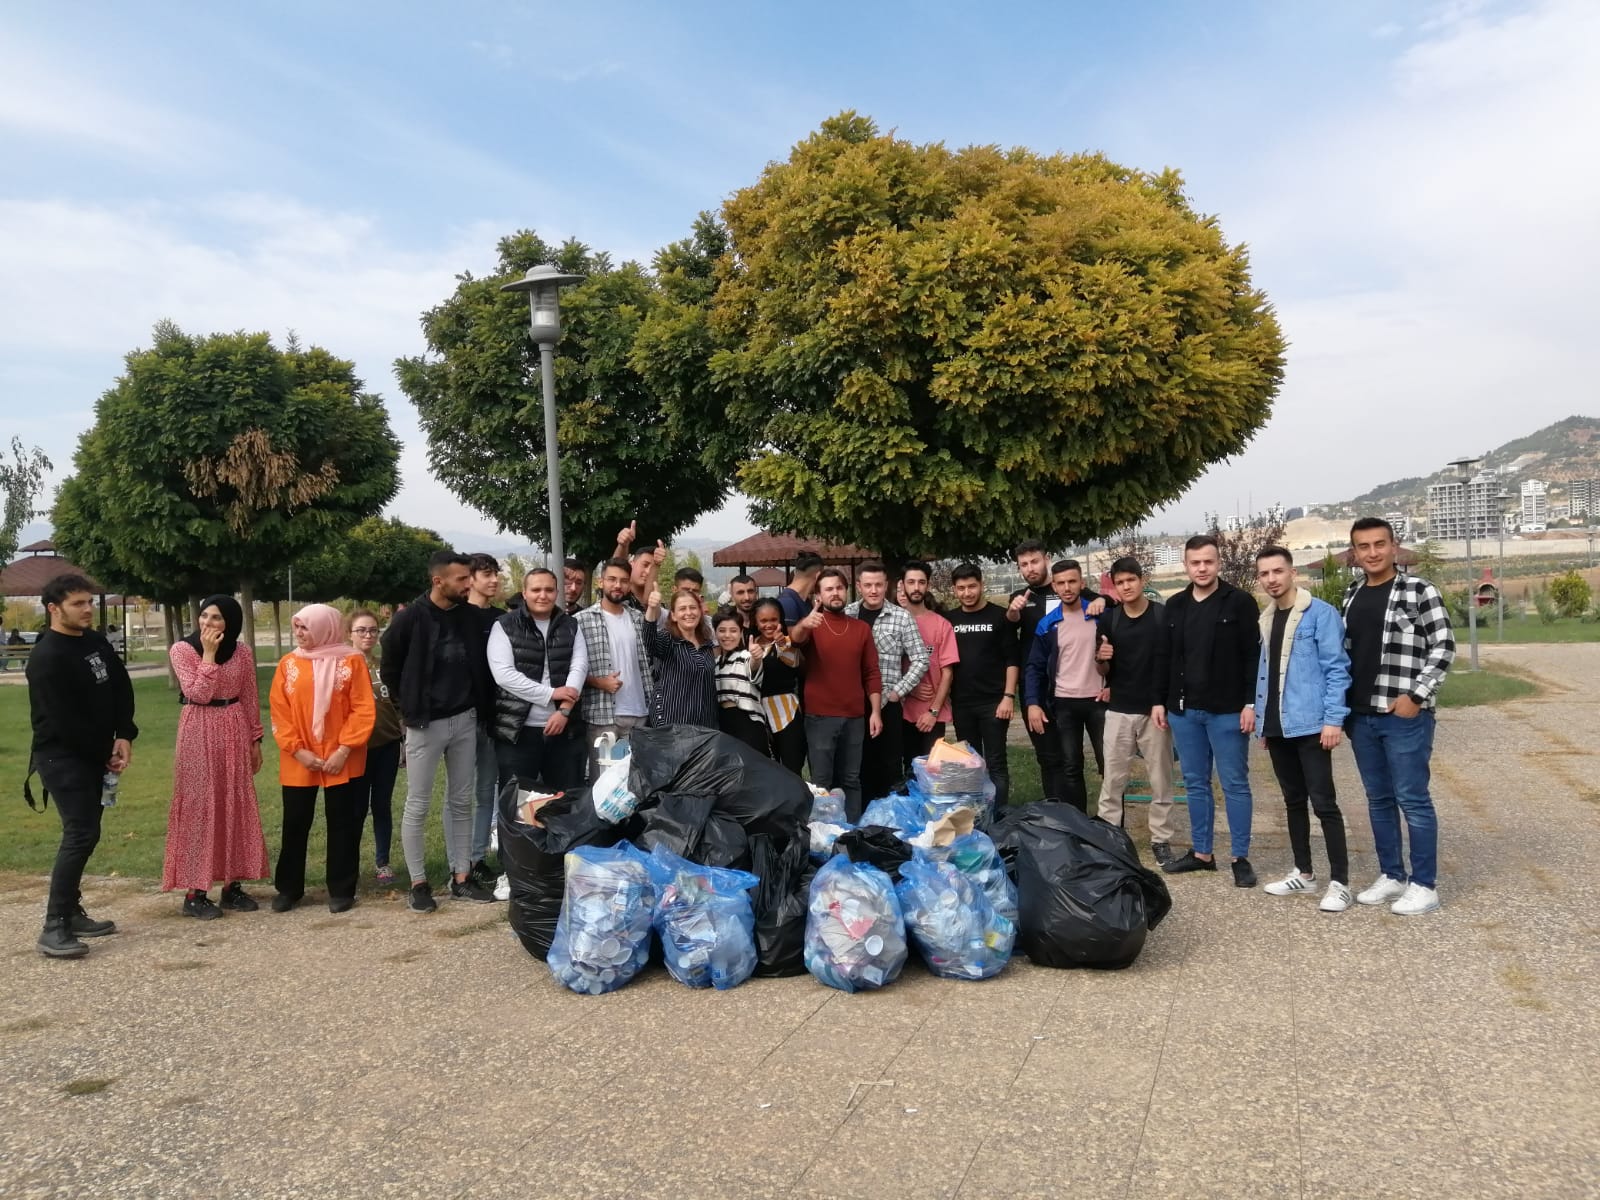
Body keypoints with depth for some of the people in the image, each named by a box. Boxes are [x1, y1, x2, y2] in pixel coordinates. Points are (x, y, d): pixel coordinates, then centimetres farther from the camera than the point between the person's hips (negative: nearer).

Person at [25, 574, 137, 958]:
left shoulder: (96, 643, 7)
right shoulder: (47, 658, -18)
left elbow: (122, 689, 8)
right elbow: (65, 721, -20)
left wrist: (124, 737, -6)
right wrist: (107, 752, -11)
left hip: (92, 755, 8)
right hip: (62, 757, -8)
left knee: (85, 833, 11)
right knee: (80, 834, -14)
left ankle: (72, 912, 21)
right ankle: (54, 927, -11)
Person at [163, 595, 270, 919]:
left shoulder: (242, 653, 3)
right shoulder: (182, 650, -6)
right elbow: (198, 694, -17)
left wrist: (255, 740, 9)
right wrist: (209, 654, -18)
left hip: (234, 733, 4)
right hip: (198, 734, -4)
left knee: (236, 806, 6)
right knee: (199, 807, -2)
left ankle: (232, 885, 16)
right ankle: (194, 892, 4)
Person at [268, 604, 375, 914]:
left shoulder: (351, 661, -4)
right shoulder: (288, 664, 5)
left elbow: (364, 710, -7)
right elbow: (279, 712, 2)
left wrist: (344, 750, -14)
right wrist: (297, 750, -8)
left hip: (342, 760, -2)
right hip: (299, 761, 3)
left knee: (343, 824, 5)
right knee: (294, 824, 10)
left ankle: (341, 890, 15)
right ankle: (288, 888, 23)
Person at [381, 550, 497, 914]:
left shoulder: (471, 616, 0)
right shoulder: (410, 618, -12)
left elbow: (481, 663, 11)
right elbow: (389, 669, -2)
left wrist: (481, 704, 5)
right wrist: (409, 707, 1)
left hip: (465, 720, 5)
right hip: (426, 724, -4)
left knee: (461, 802, 10)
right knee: (418, 805, 3)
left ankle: (461, 878, 19)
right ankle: (418, 883, 13)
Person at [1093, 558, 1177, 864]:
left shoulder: (1165, 615, -5)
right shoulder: (1108, 618, 3)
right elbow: (1103, 671, 9)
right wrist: (1101, 659, -14)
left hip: (1156, 709, -2)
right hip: (1118, 710, 2)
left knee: (1160, 780, 7)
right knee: (1112, 780, 5)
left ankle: (1161, 839, 18)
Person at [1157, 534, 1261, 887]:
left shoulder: (1240, 602, -5)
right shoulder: (1175, 605, 10)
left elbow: (1253, 656, -8)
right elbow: (1165, 657, 13)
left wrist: (1250, 703, -14)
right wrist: (1160, 700, 9)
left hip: (1227, 711, -5)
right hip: (1184, 710, 5)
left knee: (1235, 784, 2)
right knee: (1195, 783, 12)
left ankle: (1241, 858, 10)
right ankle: (1201, 853, 21)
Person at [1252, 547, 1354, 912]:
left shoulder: (1320, 613, -8)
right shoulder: (1265, 619, 12)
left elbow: (1336, 668, -12)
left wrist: (1334, 718, -18)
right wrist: (1261, 718, 13)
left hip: (1310, 725, -7)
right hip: (1277, 727, 7)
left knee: (1323, 803, -4)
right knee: (1294, 801, 15)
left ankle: (1339, 882, 3)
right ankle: (1303, 872, 25)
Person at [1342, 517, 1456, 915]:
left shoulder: (1419, 591, -6)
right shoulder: (1351, 595, 11)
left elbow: (1443, 647, -9)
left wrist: (1415, 695, -14)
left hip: (1405, 714, -6)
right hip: (1361, 715, 6)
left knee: (1412, 800, -1)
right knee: (1379, 799, 13)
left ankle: (1424, 885, 9)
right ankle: (1391, 876, 23)